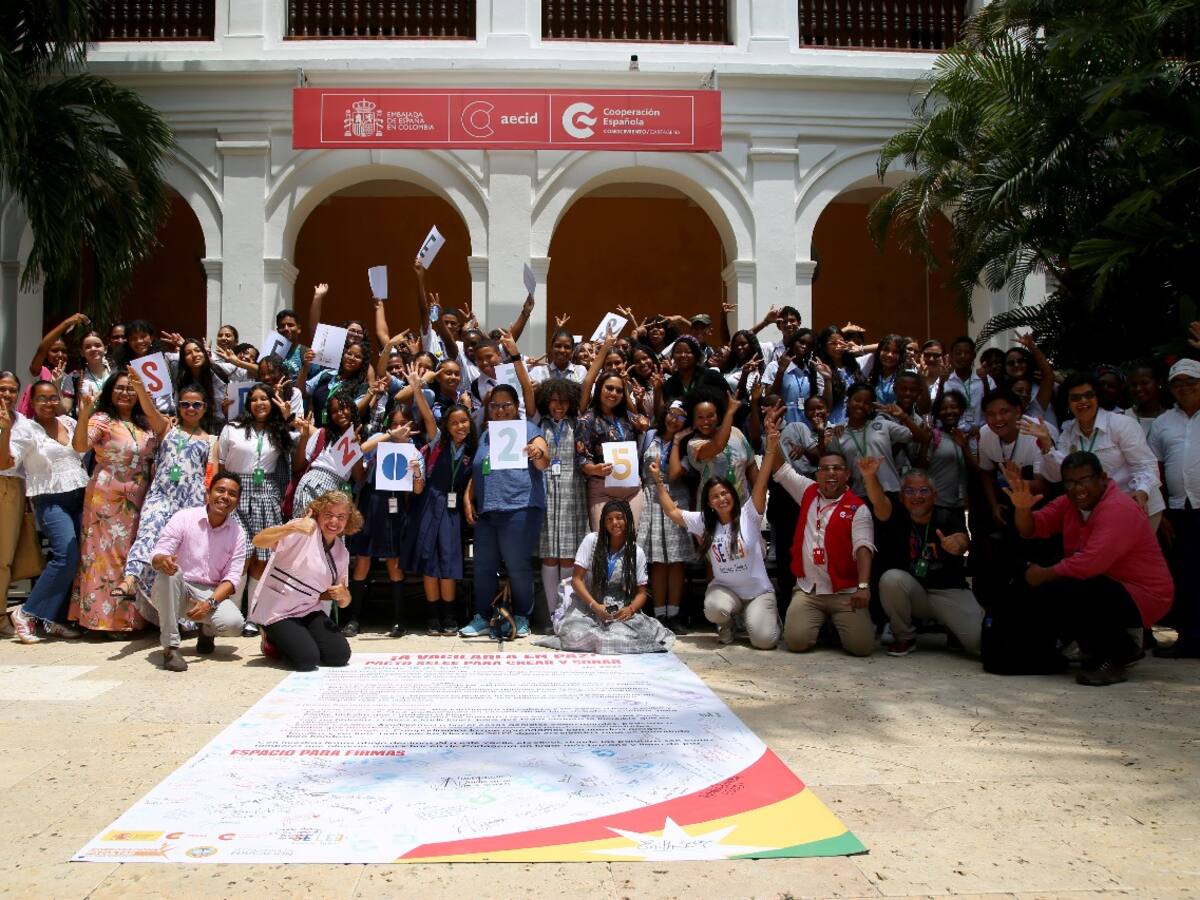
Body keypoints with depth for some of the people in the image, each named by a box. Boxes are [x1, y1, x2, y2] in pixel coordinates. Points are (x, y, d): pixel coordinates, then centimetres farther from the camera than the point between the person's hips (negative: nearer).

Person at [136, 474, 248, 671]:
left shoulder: (237, 533, 0)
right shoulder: (184, 518, -7)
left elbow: (232, 577, -4)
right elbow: (157, 555, -14)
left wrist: (210, 602, -22)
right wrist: (162, 560, -41)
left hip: (211, 594, 2)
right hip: (176, 591, -1)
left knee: (234, 623, -27)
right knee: (169, 570, -35)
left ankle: (206, 631, 14)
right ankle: (170, 647, -27)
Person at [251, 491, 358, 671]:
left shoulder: (342, 553, 7)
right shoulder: (305, 530, -14)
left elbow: (343, 602, 12)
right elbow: (258, 541, -28)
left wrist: (343, 596, -13)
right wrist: (293, 527, -44)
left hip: (309, 611, 6)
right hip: (276, 611, -6)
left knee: (340, 656, -10)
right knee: (307, 660, -22)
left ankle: (291, 640, 18)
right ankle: (273, 640, 11)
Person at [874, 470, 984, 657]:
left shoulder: (947, 518, -4)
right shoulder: (897, 517, -4)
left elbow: (963, 541, -25)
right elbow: (880, 503, -26)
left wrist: (958, 544, -52)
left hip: (949, 591, -1)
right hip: (911, 591, 1)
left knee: (980, 640, -21)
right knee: (891, 578, -31)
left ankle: (950, 627, 17)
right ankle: (905, 637, -6)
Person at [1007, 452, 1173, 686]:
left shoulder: (1118, 509, -21)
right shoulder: (1070, 502, 6)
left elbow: (1090, 564, -30)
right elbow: (1030, 530, -2)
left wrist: (1044, 575, -17)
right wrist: (1022, 508, -23)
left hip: (1140, 596, -9)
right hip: (1106, 585, 9)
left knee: (1053, 592, -28)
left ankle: (1116, 656, -7)